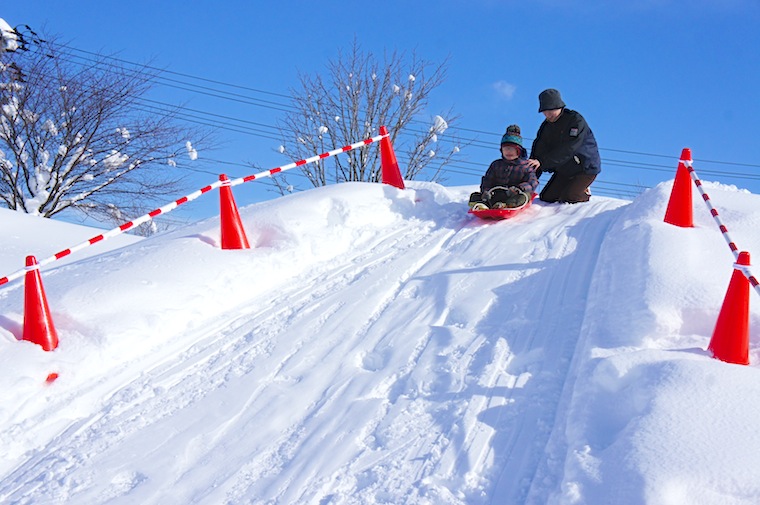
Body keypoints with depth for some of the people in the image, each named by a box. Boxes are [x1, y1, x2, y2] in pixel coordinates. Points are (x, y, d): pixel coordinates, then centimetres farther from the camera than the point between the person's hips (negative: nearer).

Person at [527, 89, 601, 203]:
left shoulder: (576, 120, -21)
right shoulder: (546, 126, 0)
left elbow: (567, 149, -33)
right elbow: (538, 152, -5)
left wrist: (542, 162, -41)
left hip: (585, 168, -7)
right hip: (563, 170, 7)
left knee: (567, 199, -20)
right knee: (546, 197, 1)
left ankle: (585, 194, 12)